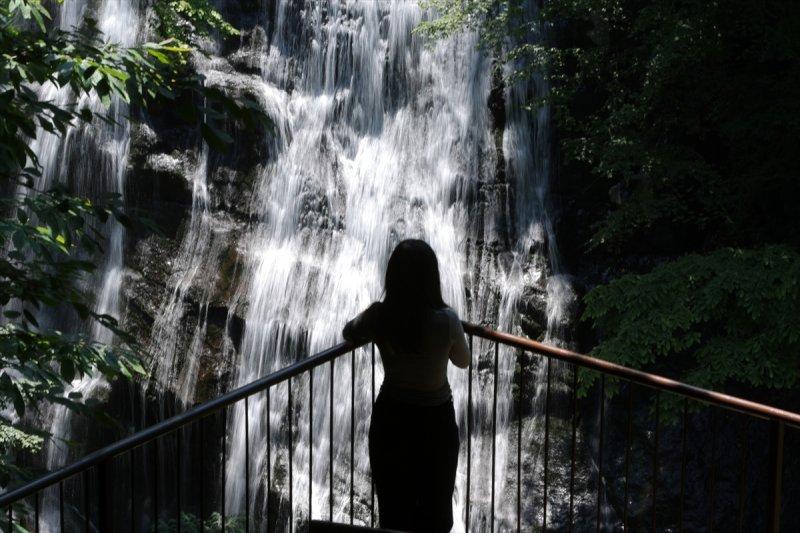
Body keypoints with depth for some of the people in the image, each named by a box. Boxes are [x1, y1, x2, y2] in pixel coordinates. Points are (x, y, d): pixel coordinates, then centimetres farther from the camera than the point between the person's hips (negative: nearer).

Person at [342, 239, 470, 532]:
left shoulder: (378, 316, -15)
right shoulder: (446, 320, -21)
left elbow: (349, 334, 9)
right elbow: (463, 361, 0)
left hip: (390, 420, 2)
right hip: (435, 422, -2)